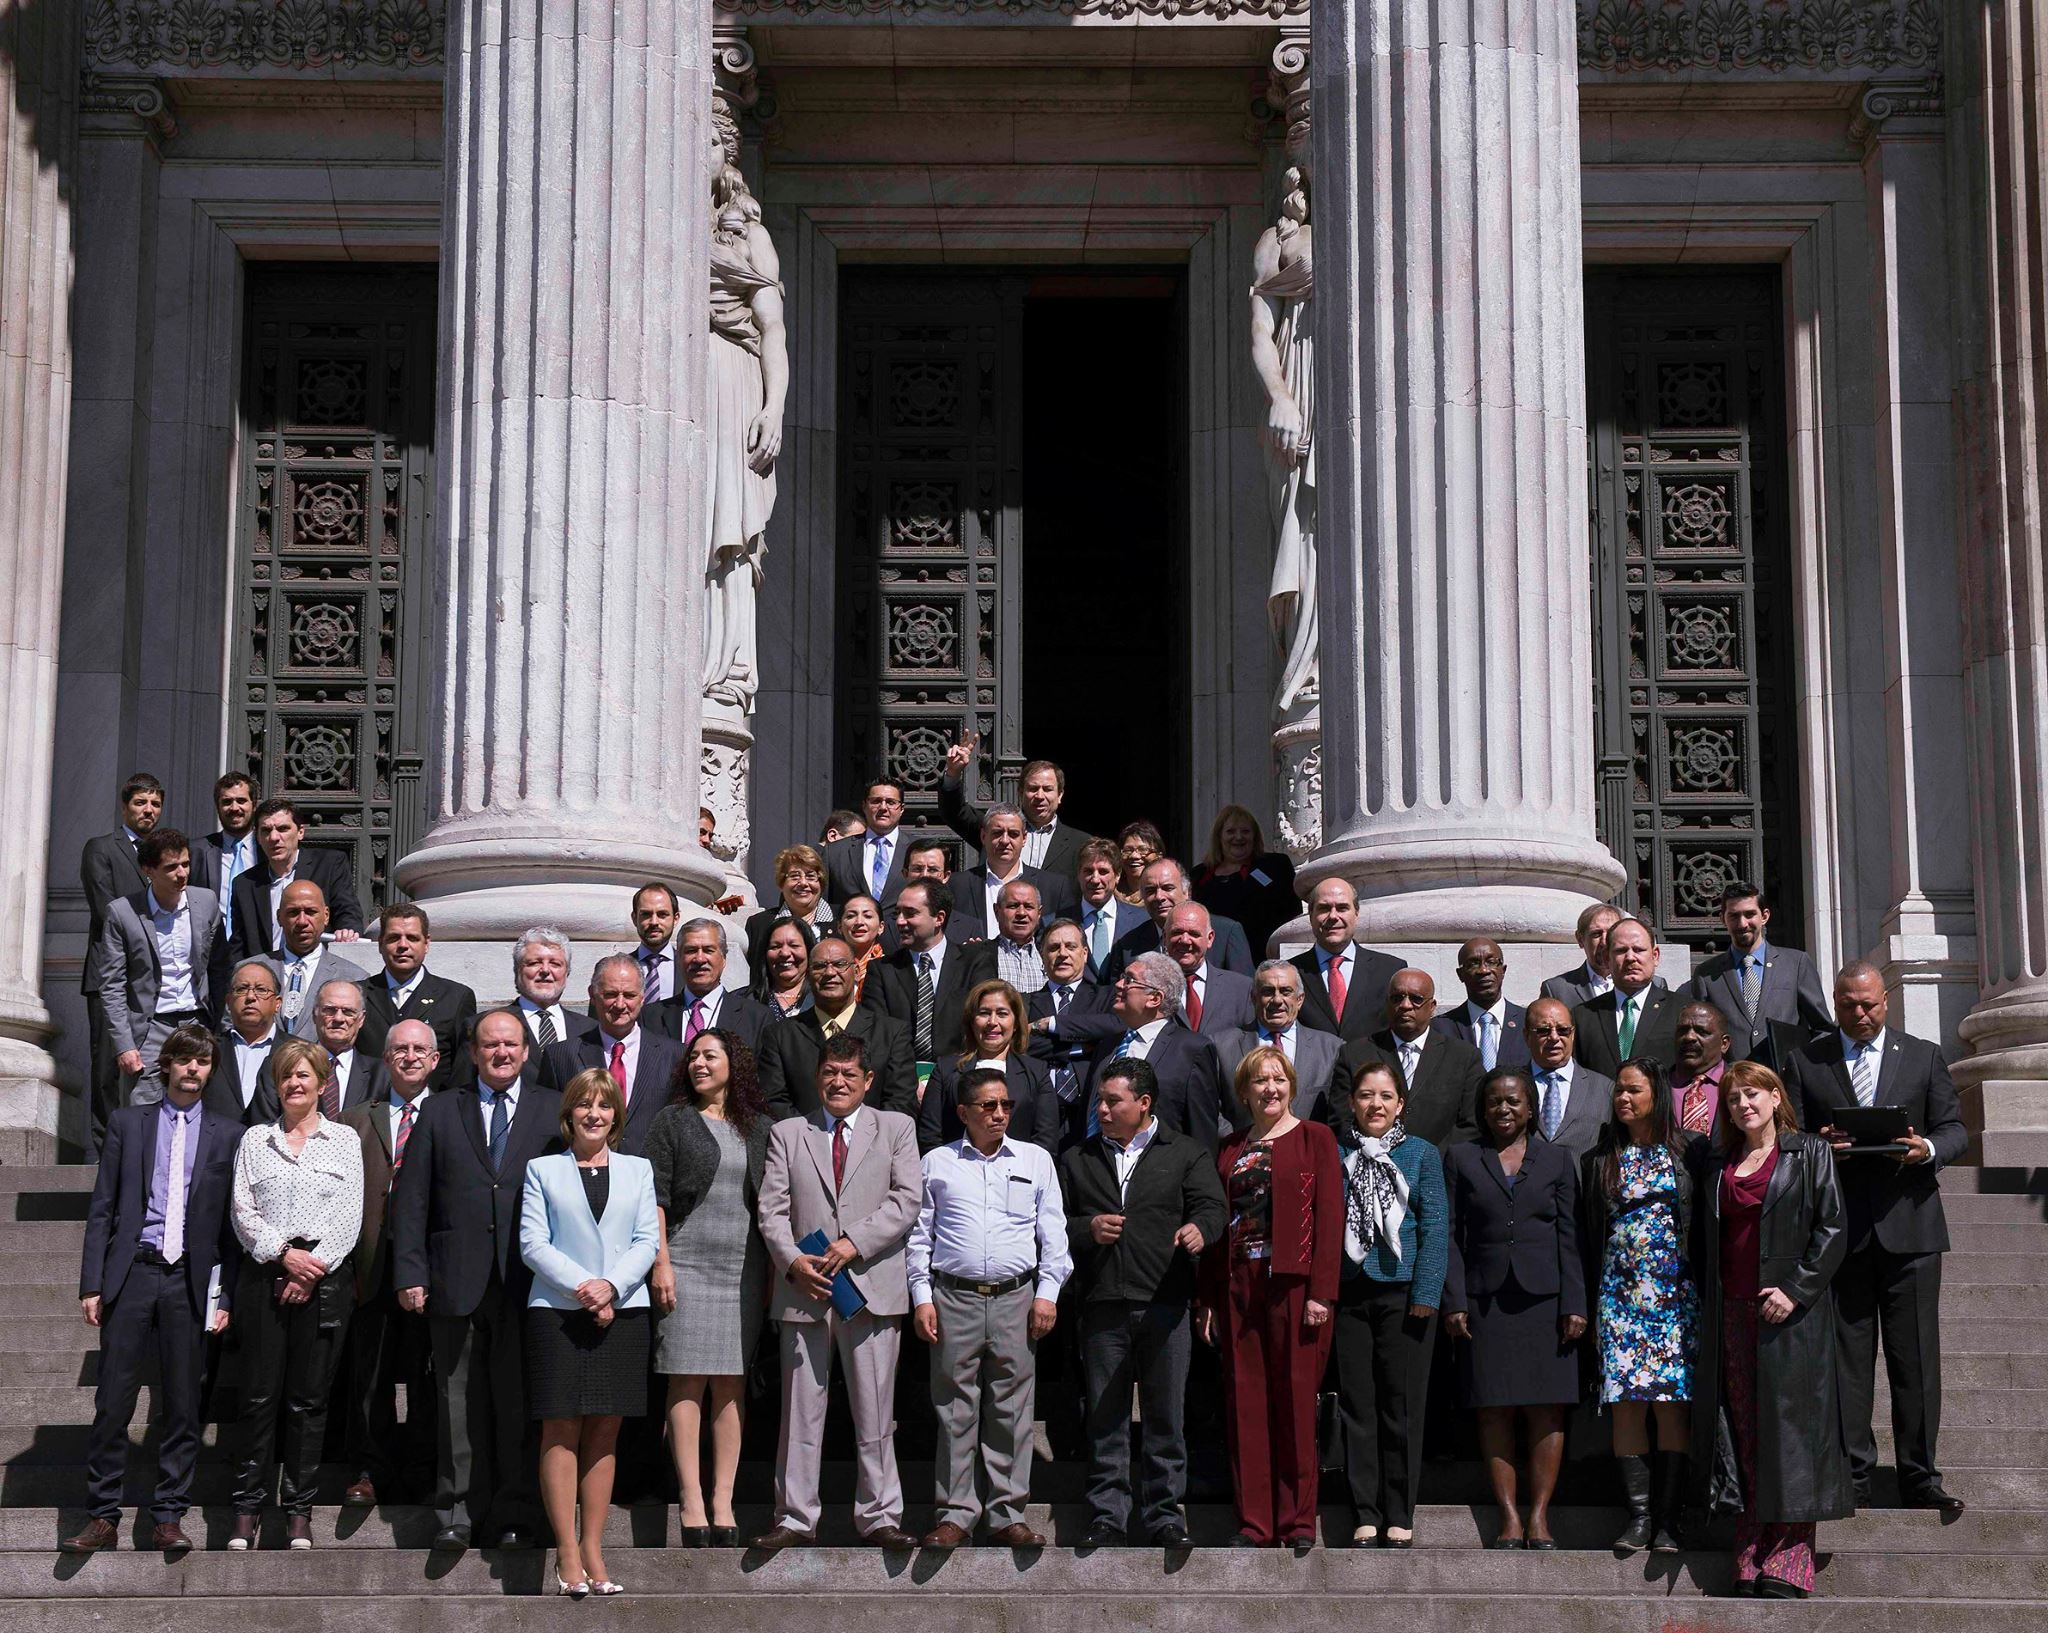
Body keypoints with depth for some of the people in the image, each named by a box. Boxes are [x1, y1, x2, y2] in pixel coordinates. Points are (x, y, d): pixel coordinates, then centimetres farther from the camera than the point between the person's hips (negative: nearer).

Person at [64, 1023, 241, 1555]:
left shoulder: (228, 1135, 9)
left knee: (183, 1405, 2)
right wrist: (92, 1283, -1)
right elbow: (101, 1208, 7)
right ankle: (103, 1517, 4)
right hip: (131, 1273, 0)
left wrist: (226, 1296, 1)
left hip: (190, 1280, 0)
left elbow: (233, 1222, 8)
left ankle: (169, 1516, 9)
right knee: (113, 1399, -2)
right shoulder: (127, 1123, 10)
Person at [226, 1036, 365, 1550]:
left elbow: (349, 1217, 2)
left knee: (308, 1396, 0)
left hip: (324, 1277, -1)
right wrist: (283, 1254, -9)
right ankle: (247, 1507, 3)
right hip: (264, 1273, 1)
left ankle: (299, 1509, 5)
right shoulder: (255, 1139, 12)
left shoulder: (344, 1140, 9)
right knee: (259, 1393, -2)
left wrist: (314, 1267, -9)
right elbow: (243, 1212, 4)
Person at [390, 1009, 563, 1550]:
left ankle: (517, 1515, 10)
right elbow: (411, 1197, 8)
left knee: (520, 1403, 2)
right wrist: (410, 1273, -1)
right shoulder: (440, 1111, 12)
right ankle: (459, 1511, 11)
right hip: (457, 1282, 1)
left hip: (527, 1282, -1)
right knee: (460, 1403, 3)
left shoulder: (555, 1111, 9)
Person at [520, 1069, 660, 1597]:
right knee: (561, 1432, -5)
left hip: (622, 1311, 2)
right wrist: (581, 1286, -13)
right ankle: (567, 1554, -3)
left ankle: (592, 1551, 6)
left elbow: (647, 1241, 6)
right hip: (557, 1311, -2)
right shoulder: (543, 1170, 9)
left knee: (604, 1433, 3)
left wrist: (611, 1286, -11)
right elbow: (532, 1242, 0)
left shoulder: (637, 1170, 14)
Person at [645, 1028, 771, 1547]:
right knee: (688, 1382, -5)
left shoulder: (758, 1128, 13)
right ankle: (692, 1504, -5)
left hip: (744, 1267, 3)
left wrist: (772, 1270, 7)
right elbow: (656, 1195, 0)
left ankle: (723, 1502, 4)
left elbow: (768, 1201, 14)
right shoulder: (673, 1120, 5)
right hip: (687, 1264, -3)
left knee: (732, 1384, 2)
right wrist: (660, 1262, -9)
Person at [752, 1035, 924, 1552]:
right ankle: (795, 1518, 8)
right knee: (801, 1410, 3)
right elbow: (772, 1209, 6)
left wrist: (855, 1242, -12)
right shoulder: (787, 1134, 14)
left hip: (873, 1287, -1)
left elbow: (907, 1199, -1)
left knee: (874, 1411, 1)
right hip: (804, 1289, 1)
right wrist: (792, 1260, -11)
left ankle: (879, 1516, 8)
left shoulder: (896, 1128, 11)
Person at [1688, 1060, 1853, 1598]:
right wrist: (1706, 1302, 7)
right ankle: (1750, 1565, 1)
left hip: (1788, 1312, -4)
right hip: (1729, 1314, 4)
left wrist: (1796, 1290, -13)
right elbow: (1702, 1236, 19)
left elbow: (1832, 1229, -3)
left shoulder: (1809, 1154, 3)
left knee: (1788, 1427, -7)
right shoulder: (1714, 1161, 16)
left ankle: (1785, 1566, -7)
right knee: (1742, 1432, 1)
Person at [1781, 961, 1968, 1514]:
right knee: (1847, 1358, 2)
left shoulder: (1923, 1057, 12)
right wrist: (1819, 1147, -15)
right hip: (1840, 1231, 0)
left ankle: (1919, 1478, 6)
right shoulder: (1805, 1062, 9)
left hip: (1909, 1225, 0)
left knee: (1915, 1358, 0)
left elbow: (1955, 1130, 9)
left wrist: (1928, 1149, -12)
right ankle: (1851, 1477, 7)